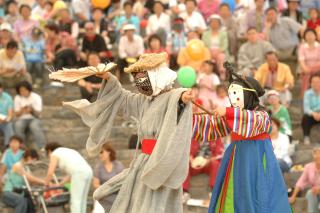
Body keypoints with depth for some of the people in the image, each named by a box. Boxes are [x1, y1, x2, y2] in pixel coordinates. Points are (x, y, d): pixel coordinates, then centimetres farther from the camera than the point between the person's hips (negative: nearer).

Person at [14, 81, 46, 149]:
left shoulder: (36, 97, -4)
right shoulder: (17, 98, 2)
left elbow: (38, 114, -8)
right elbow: (17, 114, 2)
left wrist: (32, 111, -28)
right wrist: (21, 111, -21)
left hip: (34, 119, -2)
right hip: (22, 119, 2)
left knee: (34, 125, -38)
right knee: (18, 125, -35)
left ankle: (42, 147, -37)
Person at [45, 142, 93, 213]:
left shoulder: (54, 154, 9)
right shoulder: (68, 152, 33)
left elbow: (50, 173, 0)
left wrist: (46, 185, 15)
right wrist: (61, 183, 33)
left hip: (79, 174, -8)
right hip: (88, 171, 8)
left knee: (75, 201, -7)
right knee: (81, 200, 14)